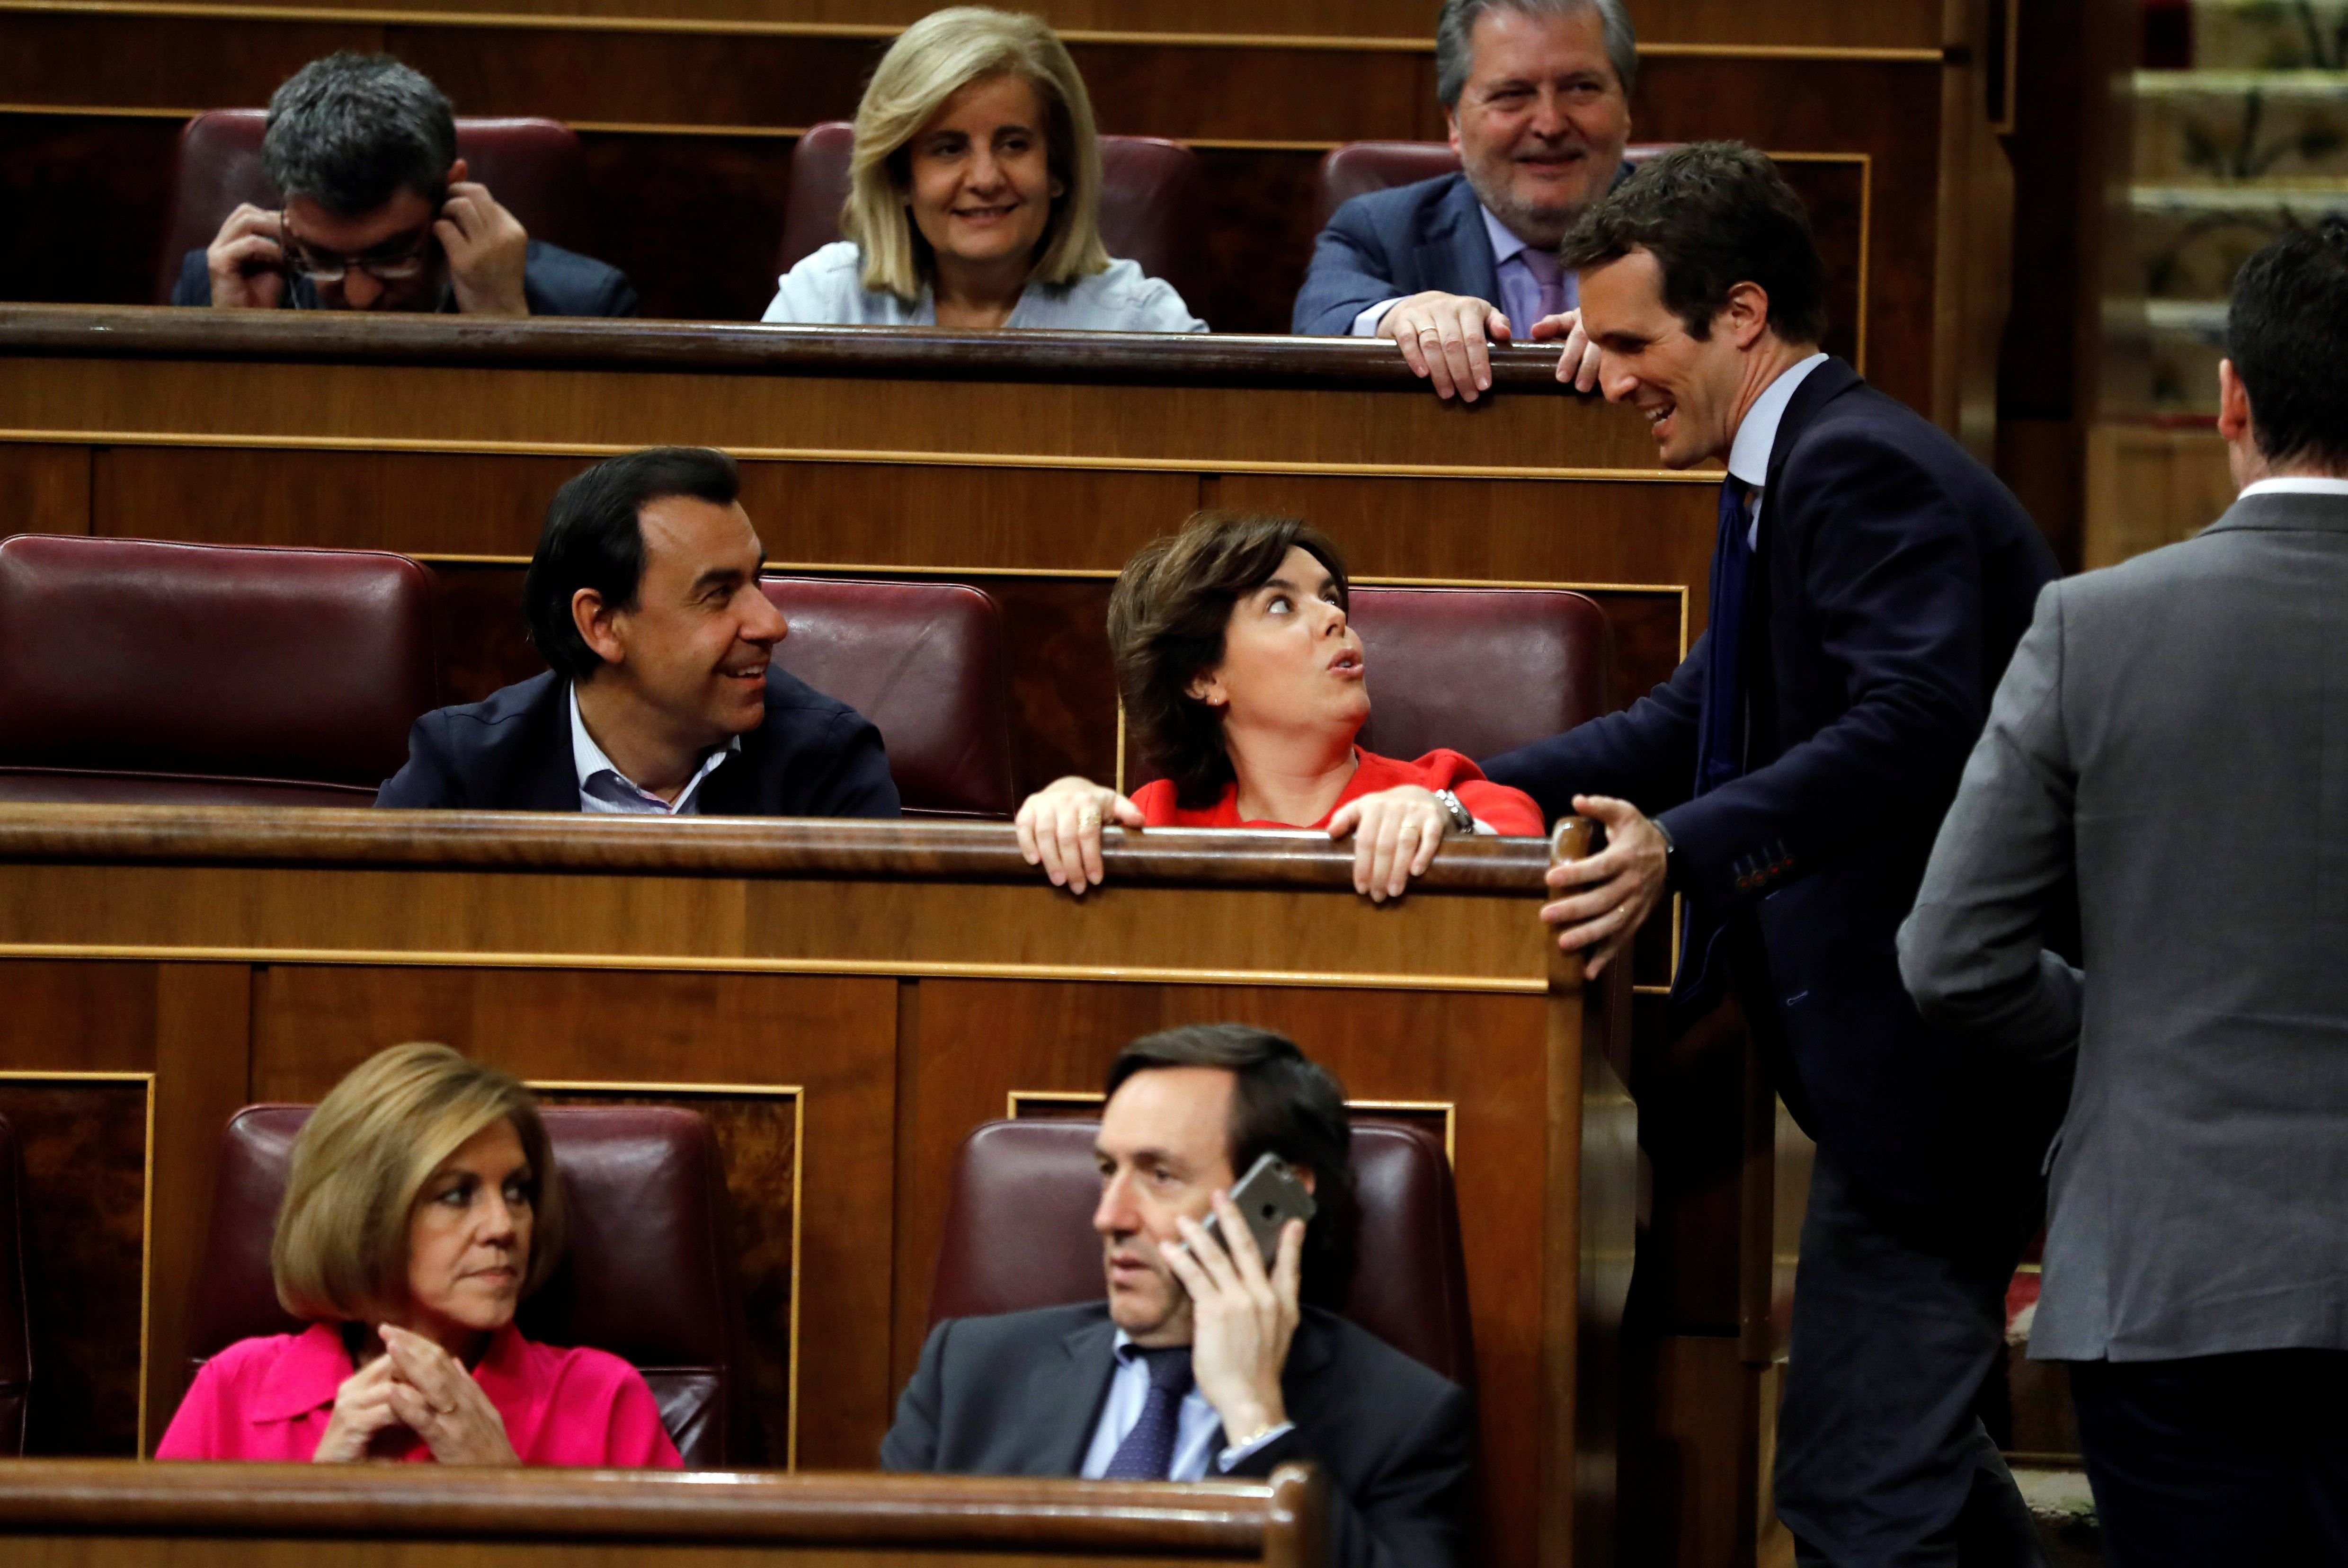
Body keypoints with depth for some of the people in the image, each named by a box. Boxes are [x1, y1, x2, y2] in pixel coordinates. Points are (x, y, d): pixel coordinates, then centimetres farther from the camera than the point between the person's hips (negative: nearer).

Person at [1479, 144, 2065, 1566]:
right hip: (1913, 1044, 11)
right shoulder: (1812, 463, 17)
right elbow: (1704, 716, 22)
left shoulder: (1861, 467, -17)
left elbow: (1914, 727, -31)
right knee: (1911, 1447, 21)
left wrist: (1686, 848, -39)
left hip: (1938, 1050, -11)